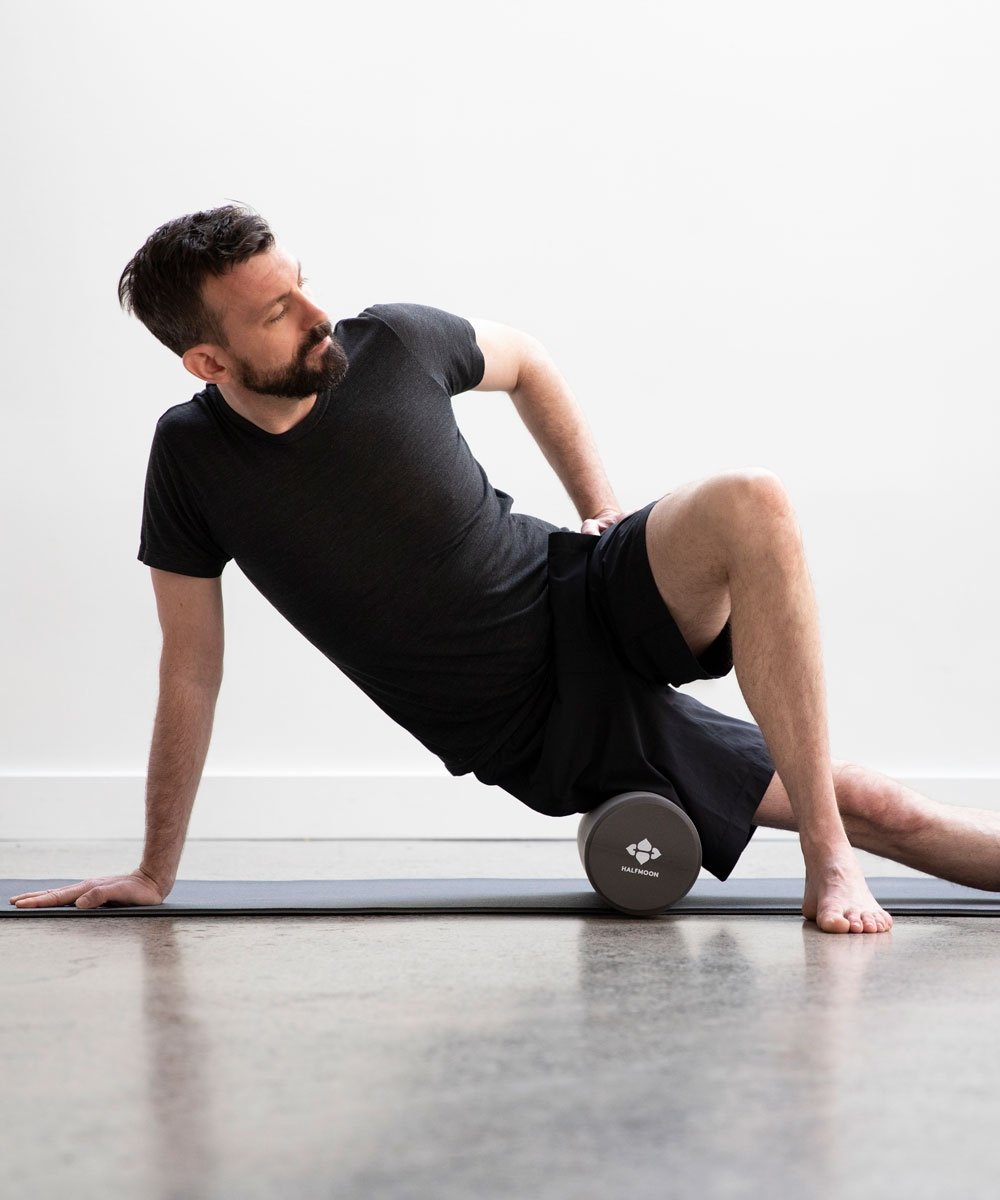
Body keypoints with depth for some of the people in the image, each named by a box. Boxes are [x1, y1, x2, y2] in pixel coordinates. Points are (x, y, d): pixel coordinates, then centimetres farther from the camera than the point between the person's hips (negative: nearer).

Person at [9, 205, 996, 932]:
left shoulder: (391, 343, -10)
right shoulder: (192, 460, -11)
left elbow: (525, 363, 14)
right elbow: (190, 675, 0)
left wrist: (604, 518, 10)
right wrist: (153, 873, 5)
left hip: (585, 605, 2)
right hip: (539, 734, -2)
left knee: (749, 504, -31)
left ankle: (830, 861, -25)